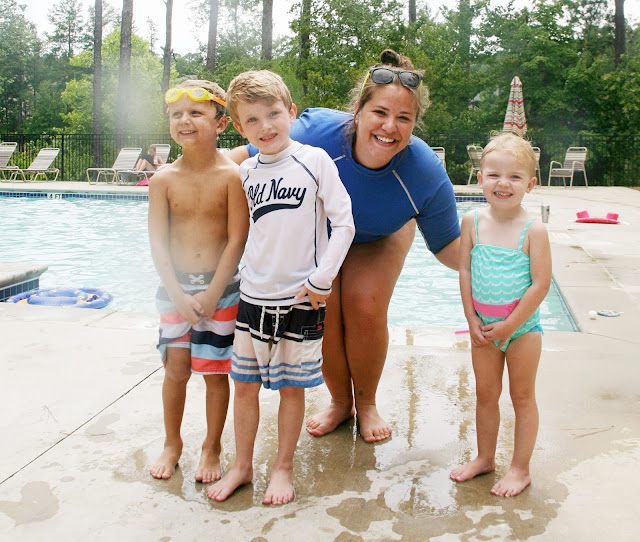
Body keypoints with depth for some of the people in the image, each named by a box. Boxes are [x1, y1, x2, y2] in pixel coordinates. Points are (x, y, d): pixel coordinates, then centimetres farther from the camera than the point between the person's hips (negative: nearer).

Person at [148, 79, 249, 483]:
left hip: (221, 287, -2)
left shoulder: (232, 175, -11)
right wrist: (179, 294, -10)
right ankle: (172, 444, 31)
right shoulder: (165, 179, -2)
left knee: (215, 370, 6)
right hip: (176, 287, 2)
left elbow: (237, 239, -12)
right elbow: (158, 242, -3)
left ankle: (212, 448, 25)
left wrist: (213, 295, -13)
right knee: (176, 368, 10)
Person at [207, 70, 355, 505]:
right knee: (244, 384, 10)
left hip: (302, 298, -4)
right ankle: (242, 466, 28)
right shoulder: (246, 171, 6)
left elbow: (344, 224, -9)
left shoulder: (315, 160, -7)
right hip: (253, 294, 4)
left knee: (292, 386, 8)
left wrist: (321, 279, -12)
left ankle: (284, 468, 26)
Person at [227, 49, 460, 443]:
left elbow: (449, 246, -21)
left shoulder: (427, 175, -34)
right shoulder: (317, 133, -38)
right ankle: (340, 402, 16)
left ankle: (367, 403, 12)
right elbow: (243, 158, -23)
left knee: (365, 308, -16)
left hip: (380, 238, 0)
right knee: (322, 311, -12)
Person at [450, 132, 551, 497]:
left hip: (522, 326, -3)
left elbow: (541, 285, -15)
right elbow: (465, 272, -2)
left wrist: (509, 326, -14)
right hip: (483, 326, 4)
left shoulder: (534, 230, -14)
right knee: (485, 394, 16)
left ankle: (521, 469, 23)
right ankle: (485, 458, 33)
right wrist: (472, 320, -6)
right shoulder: (473, 221, -4)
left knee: (522, 397, 10)